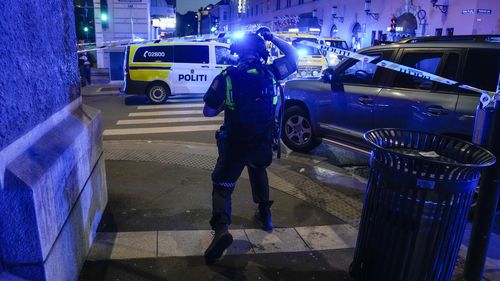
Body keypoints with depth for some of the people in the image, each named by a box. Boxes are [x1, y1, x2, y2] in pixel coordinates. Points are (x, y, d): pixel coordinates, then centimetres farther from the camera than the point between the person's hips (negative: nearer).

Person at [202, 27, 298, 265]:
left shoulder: (227, 77, -13)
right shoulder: (271, 72, -6)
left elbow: (208, 112, -10)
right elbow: (293, 54, 13)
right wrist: (271, 37, 12)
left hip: (234, 145, -3)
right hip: (263, 144, 3)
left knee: (222, 185, 8)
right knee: (258, 172, 32)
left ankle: (221, 228, -15)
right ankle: (265, 215, 35)